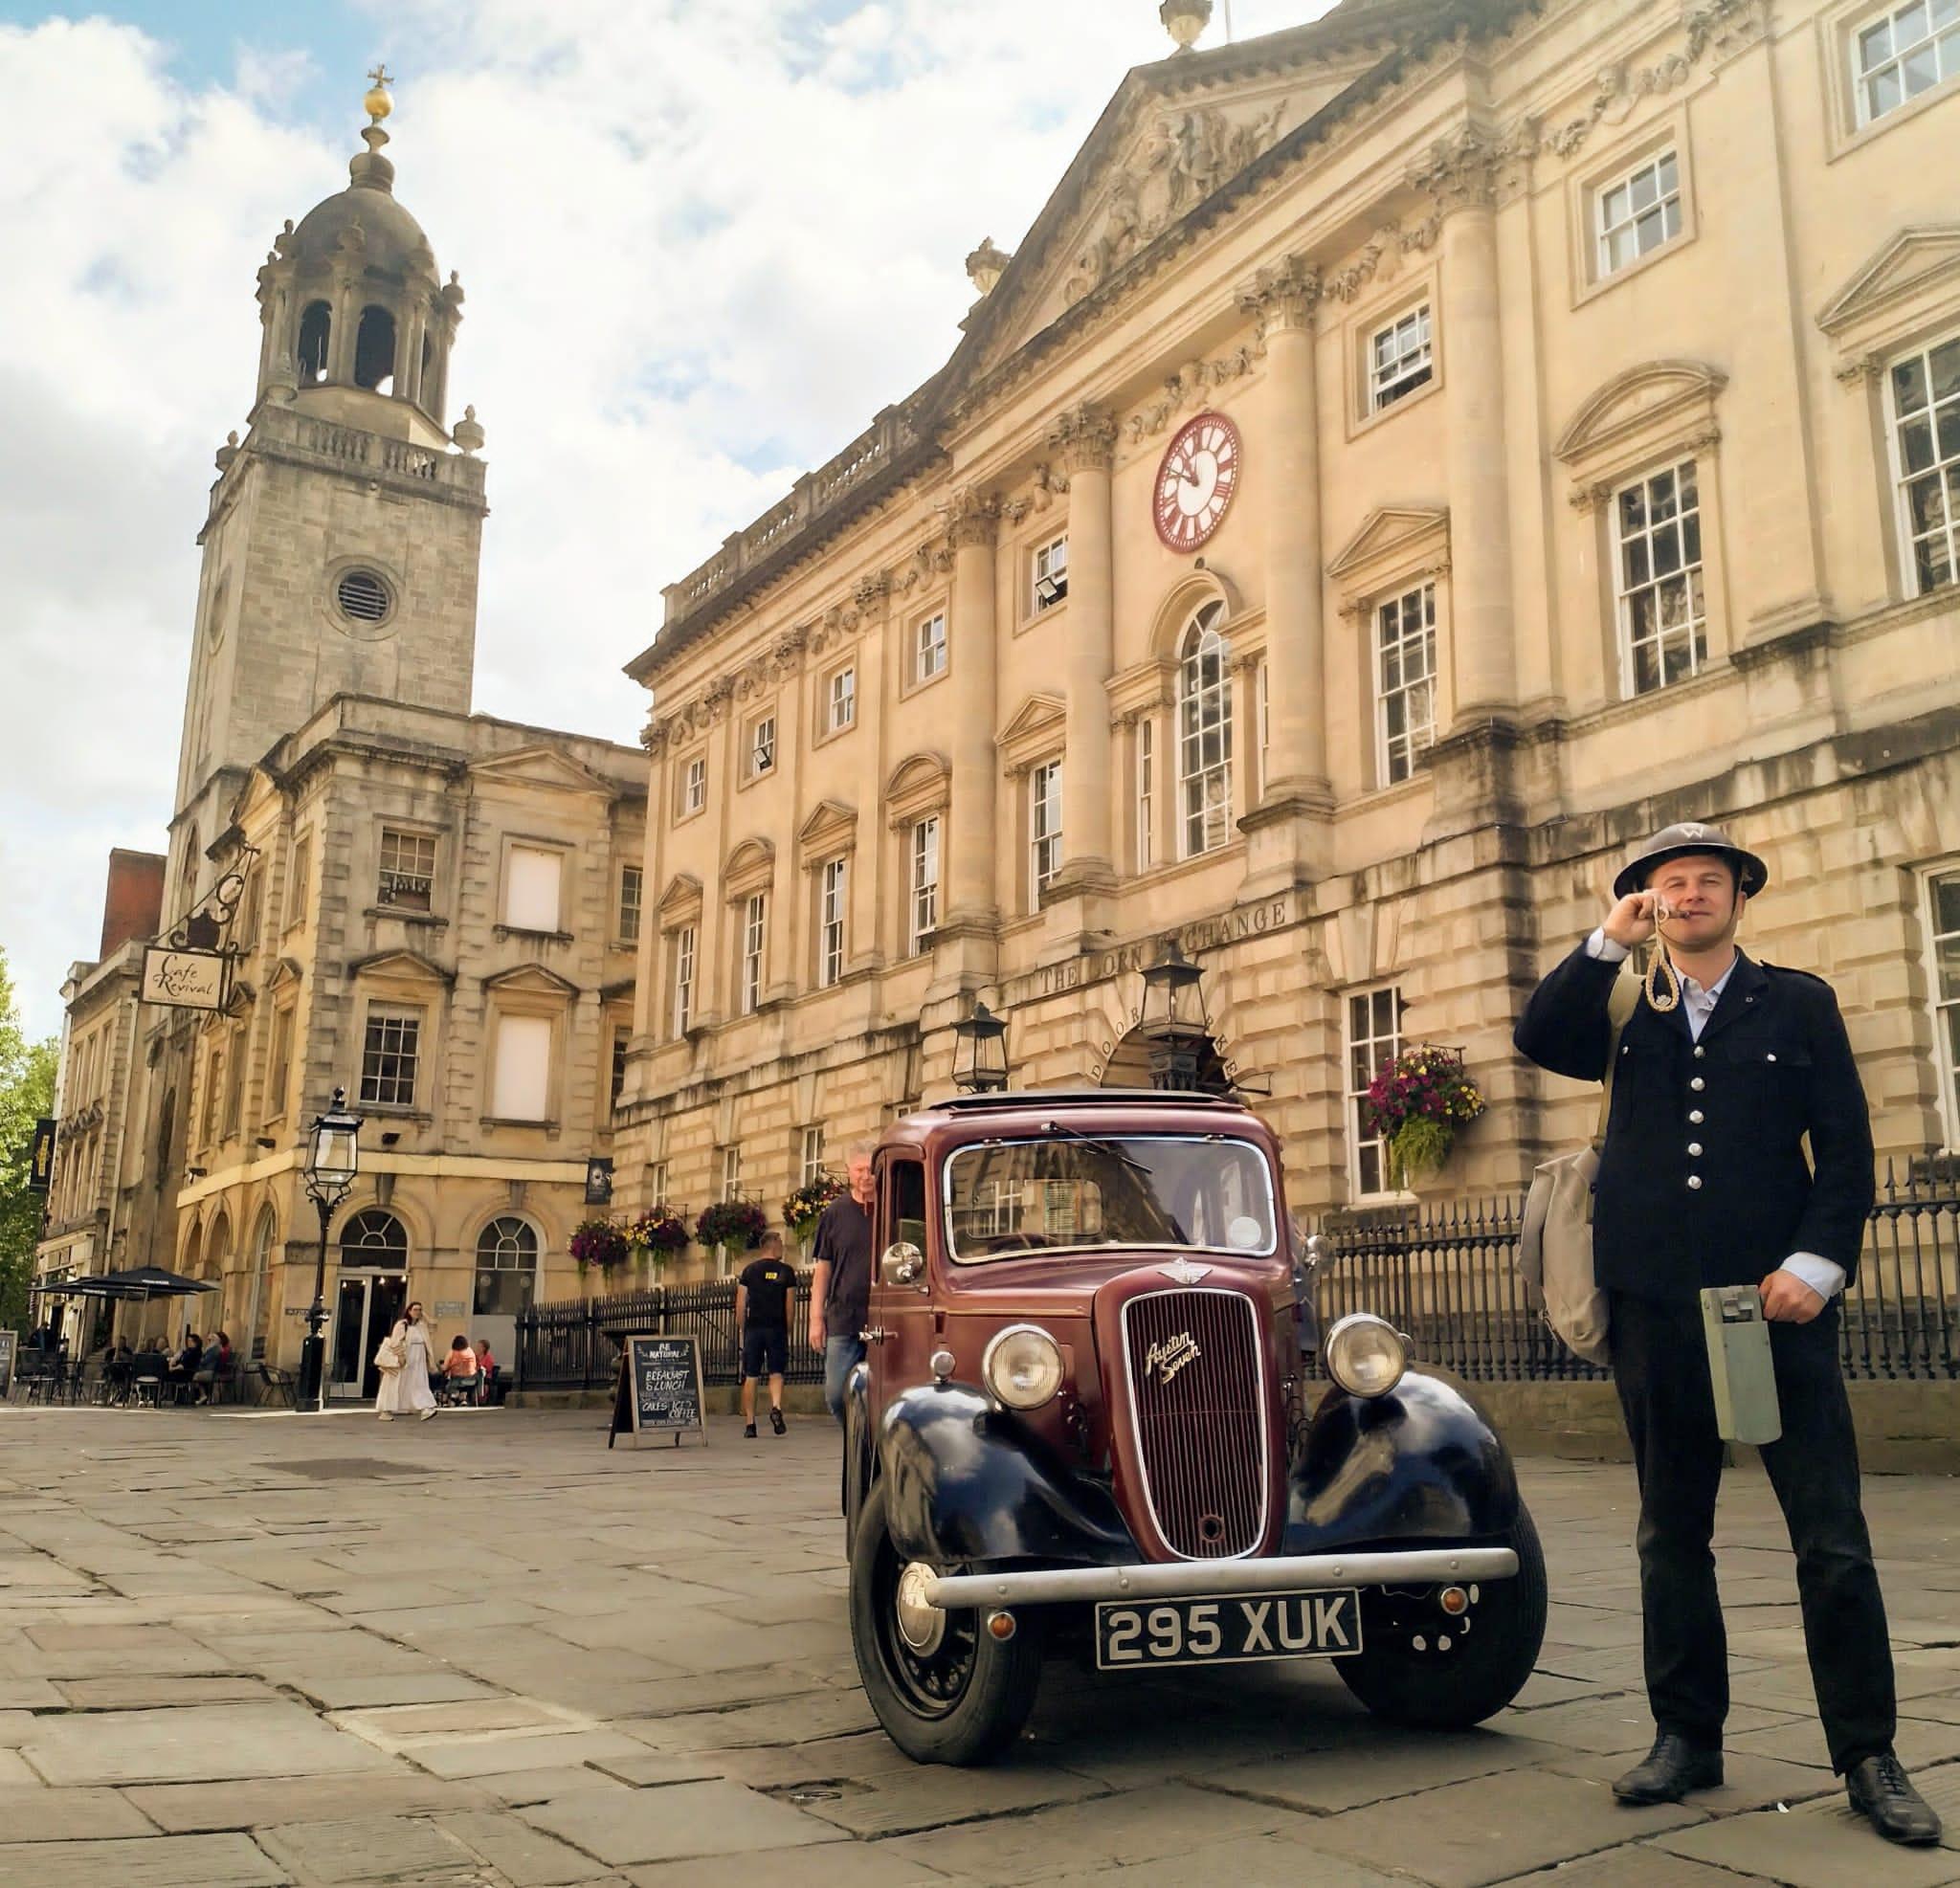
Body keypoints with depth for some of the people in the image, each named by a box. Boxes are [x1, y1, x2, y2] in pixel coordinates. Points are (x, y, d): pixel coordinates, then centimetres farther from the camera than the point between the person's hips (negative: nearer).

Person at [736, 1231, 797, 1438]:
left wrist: (742, 1329, 11)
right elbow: (790, 1305, 2)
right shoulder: (786, 1271, 2)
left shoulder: (750, 1270, 5)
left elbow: (740, 1304, 3)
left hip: (753, 1328, 1)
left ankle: (749, 1423, 4)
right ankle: (776, 1408, -17)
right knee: (776, 1373, 8)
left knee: (750, 1376, 5)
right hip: (777, 1328, -1)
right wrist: (787, 1330, 12)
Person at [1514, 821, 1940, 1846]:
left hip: (1776, 1299, -2)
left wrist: (1817, 1262, -10)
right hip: (1656, 1302, 2)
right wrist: (1609, 943, -11)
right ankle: (1686, 1736, 21)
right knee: (1672, 1533, 10)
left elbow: (1846, 1147, 2)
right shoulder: (1624, 1014, 12)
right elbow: (1537, 1036, -7)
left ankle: (1867, 1757, 10)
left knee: (1831, 1536, -2)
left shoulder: (1798, 1003, 8)